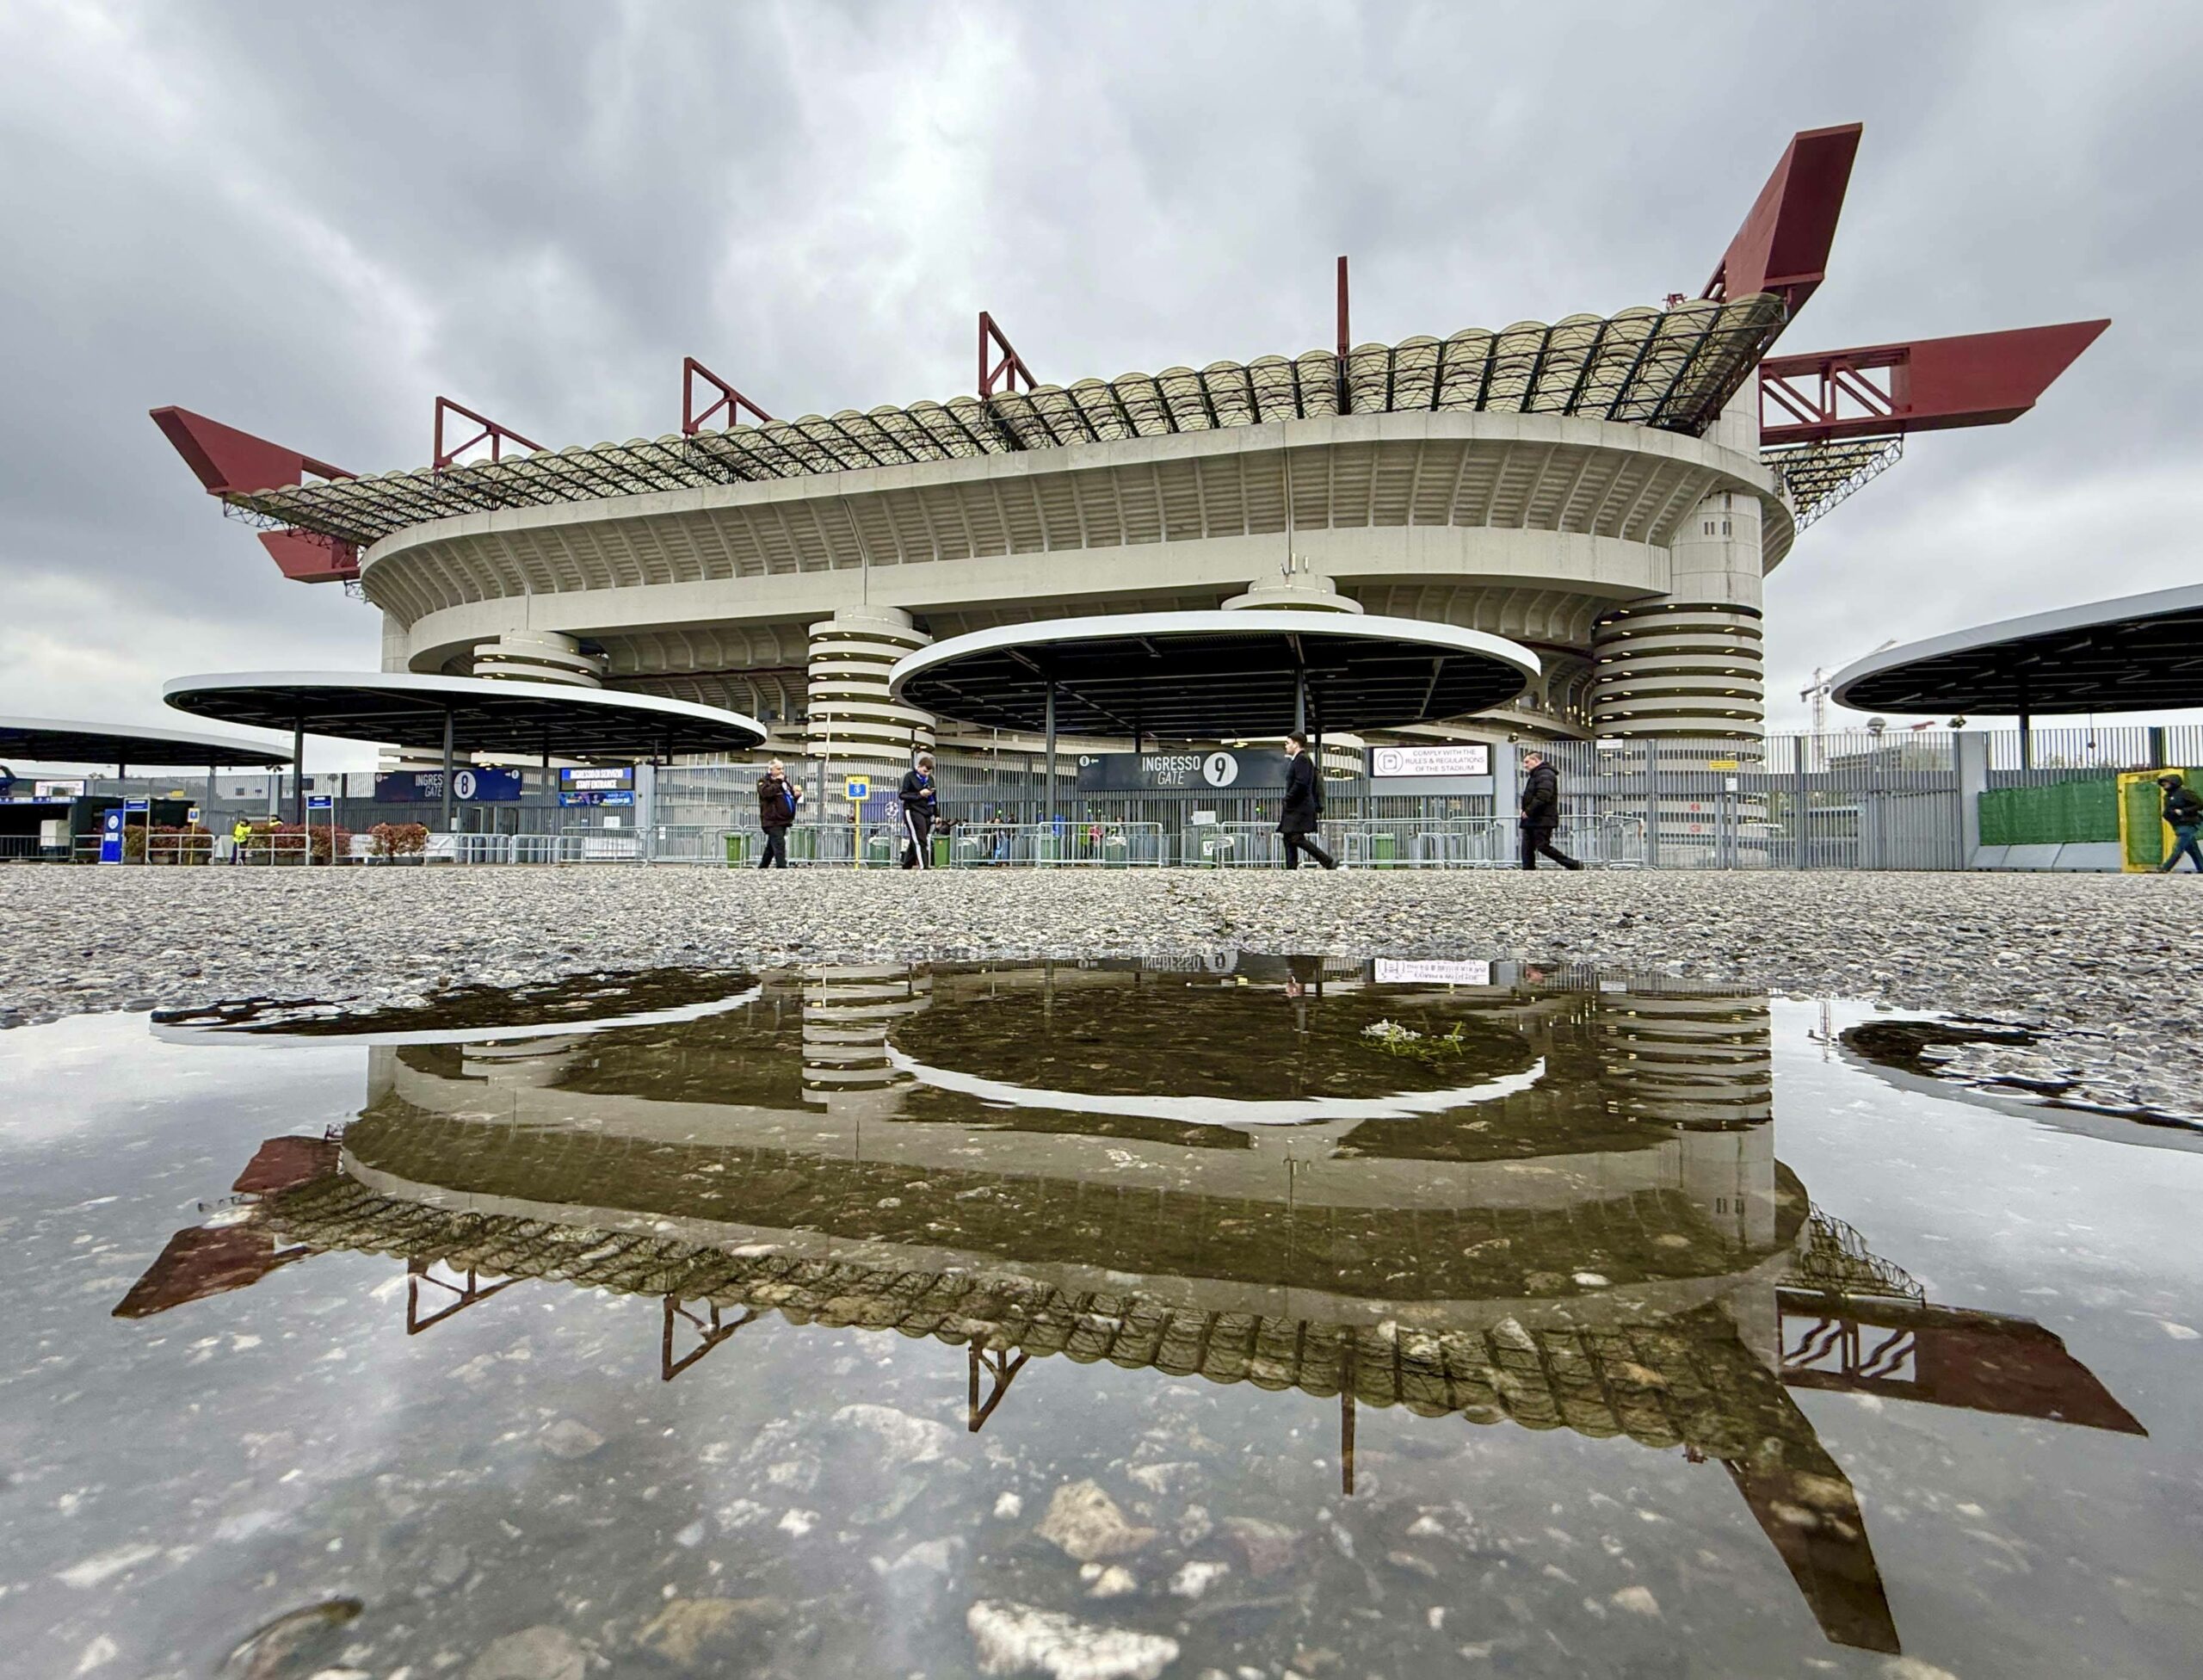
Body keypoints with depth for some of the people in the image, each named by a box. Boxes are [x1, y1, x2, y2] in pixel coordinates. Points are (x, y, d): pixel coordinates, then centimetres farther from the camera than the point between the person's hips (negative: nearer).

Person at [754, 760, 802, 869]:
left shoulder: (786, 782, 19)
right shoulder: (764, 781, -3)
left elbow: (791, 797, 30)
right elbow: (766, 792, -24)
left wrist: (796, 795, 7)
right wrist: (778, 782, -19)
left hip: (783, 821, 8)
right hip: (773, 821, -8)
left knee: (771, 847, 16)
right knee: (779, 845, -18)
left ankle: (762, 868, 26)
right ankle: (782, 867, -24)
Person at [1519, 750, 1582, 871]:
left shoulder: (1545, 774, -11)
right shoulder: (1535, 775, 24)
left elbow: (1542, 797, -23)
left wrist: (1528, 812, -20)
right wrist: (1526, 812, 12)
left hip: (1542, 820, -10)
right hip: (1532, 820, 10)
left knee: (1543, 846, -10)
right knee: (1527, 848, 5)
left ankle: (1574, 866, -2)